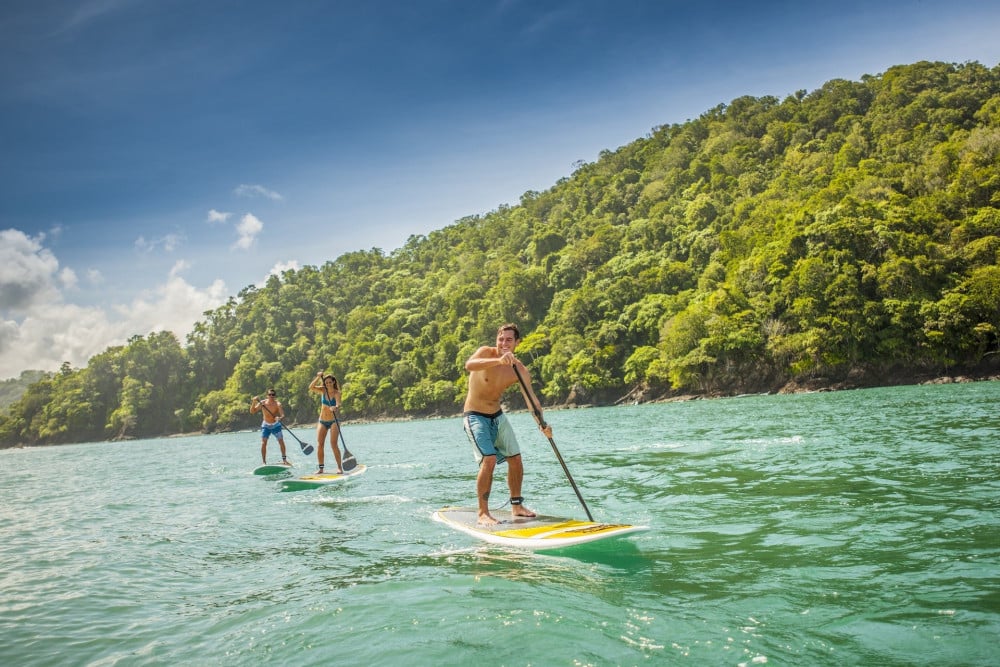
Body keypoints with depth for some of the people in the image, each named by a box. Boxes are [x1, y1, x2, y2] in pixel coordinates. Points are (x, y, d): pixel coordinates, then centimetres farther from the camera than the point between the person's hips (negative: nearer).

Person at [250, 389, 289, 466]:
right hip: (266, 425, 1)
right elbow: (252, 411, -13)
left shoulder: (277, 404, -19)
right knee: (263, 443, -9)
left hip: (276, 425, -1)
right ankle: (264, 462, -3)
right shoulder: (262, 403, -13)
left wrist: (280, 418, -53)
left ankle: (284, 460, -1)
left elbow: (283, 415, -30)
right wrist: (254, 402, -28)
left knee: (281, 441, -10)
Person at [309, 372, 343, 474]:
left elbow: (338, 404, -27)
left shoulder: (336, 393, -10)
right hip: (322, 422, 4)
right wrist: (318, 378, -21)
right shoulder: (323, 390, 2)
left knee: (333, 443, -14)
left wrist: (336, 407, -49)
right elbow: (311, 388, -13)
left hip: (333, 422, -4)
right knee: (320, 444, -2)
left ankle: (339, 467, -11)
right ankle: (321, 468, 3)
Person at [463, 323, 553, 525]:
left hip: (497, 416, 6)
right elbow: (469, 365, -39)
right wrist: (498, 361, -53)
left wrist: (542, 424, -30)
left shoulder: (520, 370, -6)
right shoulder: (486, 352, -17)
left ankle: (516, 506, 26)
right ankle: (483, 513, -10)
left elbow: (531, 398, -14)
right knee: (489, 459, -20)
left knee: (515, 458, 8)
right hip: (475, 416, -6)